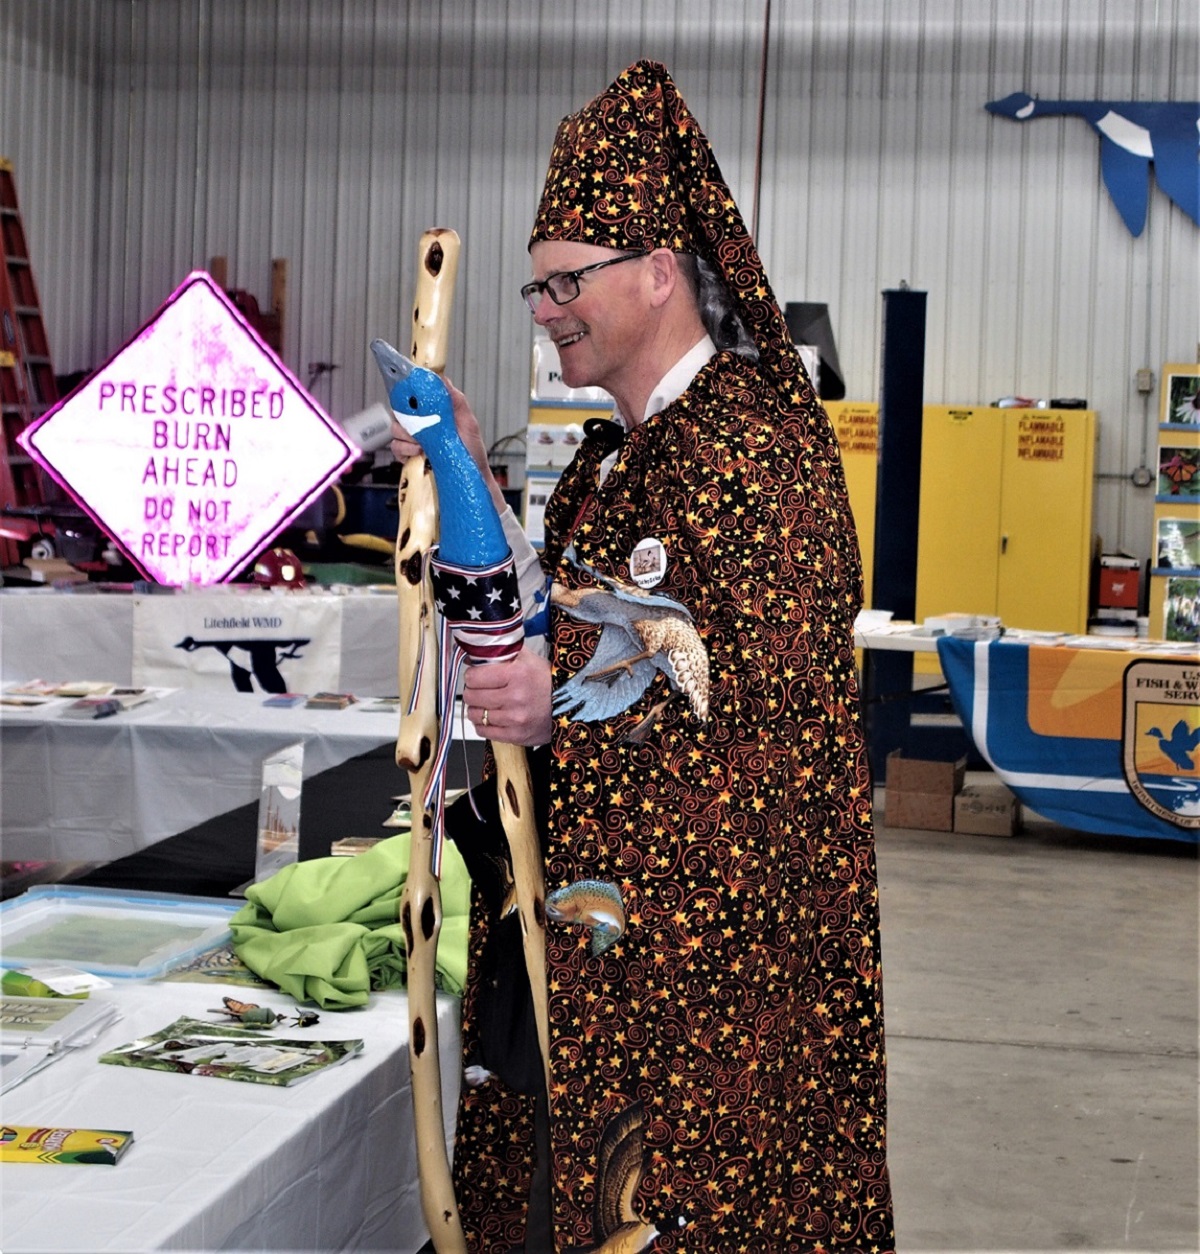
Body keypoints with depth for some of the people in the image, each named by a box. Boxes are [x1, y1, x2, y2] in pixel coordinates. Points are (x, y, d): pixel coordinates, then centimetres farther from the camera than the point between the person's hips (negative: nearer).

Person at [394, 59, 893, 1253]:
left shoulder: (757, 447, -15)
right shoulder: (610, 457, 14)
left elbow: (782, 698, -20)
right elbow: (555, 630, 15)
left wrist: (571, 710, -26)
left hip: (711, 921, -9)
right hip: (587, 900, 9)